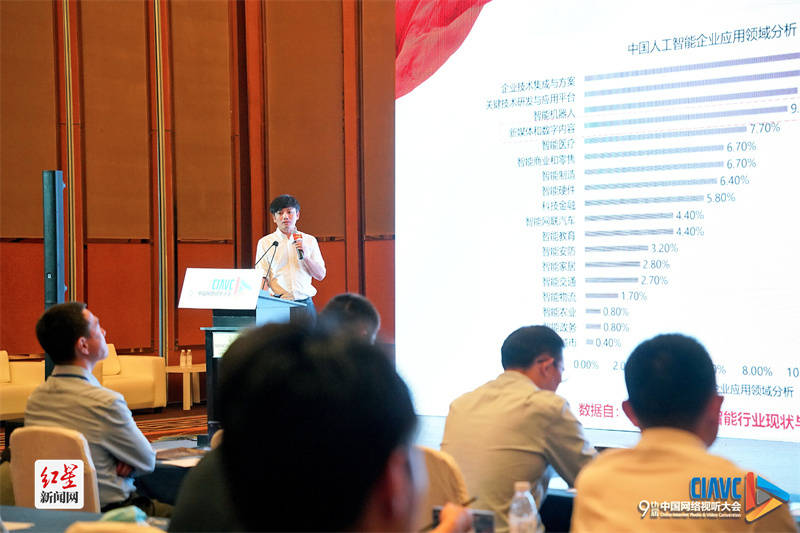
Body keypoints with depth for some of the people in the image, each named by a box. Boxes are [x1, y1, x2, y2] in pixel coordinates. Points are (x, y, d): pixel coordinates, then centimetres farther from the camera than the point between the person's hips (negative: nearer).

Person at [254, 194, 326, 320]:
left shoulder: (309, 240, 13)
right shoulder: (265, 242, 9)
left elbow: (320, 275, 10)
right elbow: (261, 277, 3)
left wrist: (305, 256, -6)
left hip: (305, 304, 1)